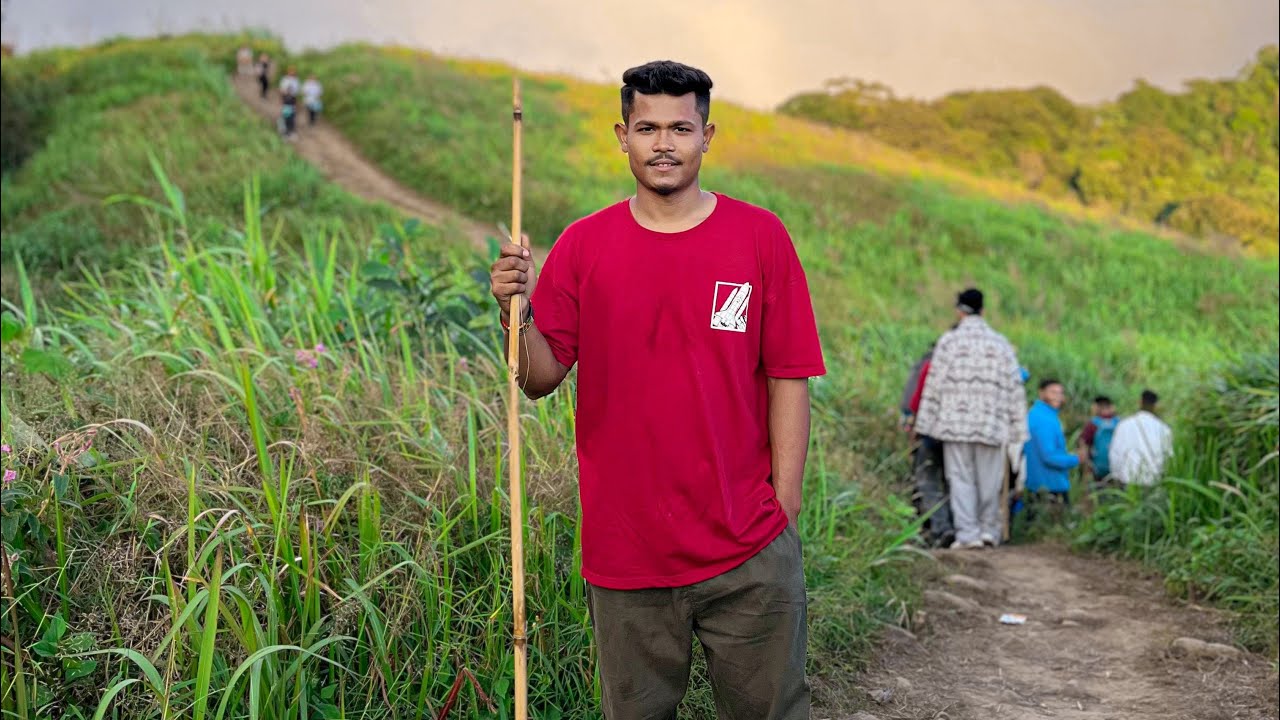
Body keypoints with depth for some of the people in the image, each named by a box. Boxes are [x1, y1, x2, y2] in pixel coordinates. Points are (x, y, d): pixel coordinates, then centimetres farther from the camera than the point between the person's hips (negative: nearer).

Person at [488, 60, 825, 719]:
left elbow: (788, 380, -1)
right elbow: (541, 379, 2)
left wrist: (784, 509, -5)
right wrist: (515, 312, -17)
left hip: (749, 553, -1)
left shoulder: (761, 237, -1)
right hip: (624, 551, 1)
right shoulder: (583, 245, 2)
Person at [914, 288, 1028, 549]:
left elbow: (934, 384, -2)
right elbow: (1014, 389, 6)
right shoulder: (1001, 344, 8)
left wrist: (926, 421, 3)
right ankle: (989, 529, 18)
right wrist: (1017, 428, 10)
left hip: (956, 423, -2)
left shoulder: (949, 341, 0)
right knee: (989, 479, 11)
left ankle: (967, 532, -4)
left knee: (961, 478, 2)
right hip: (992, 424, 2)